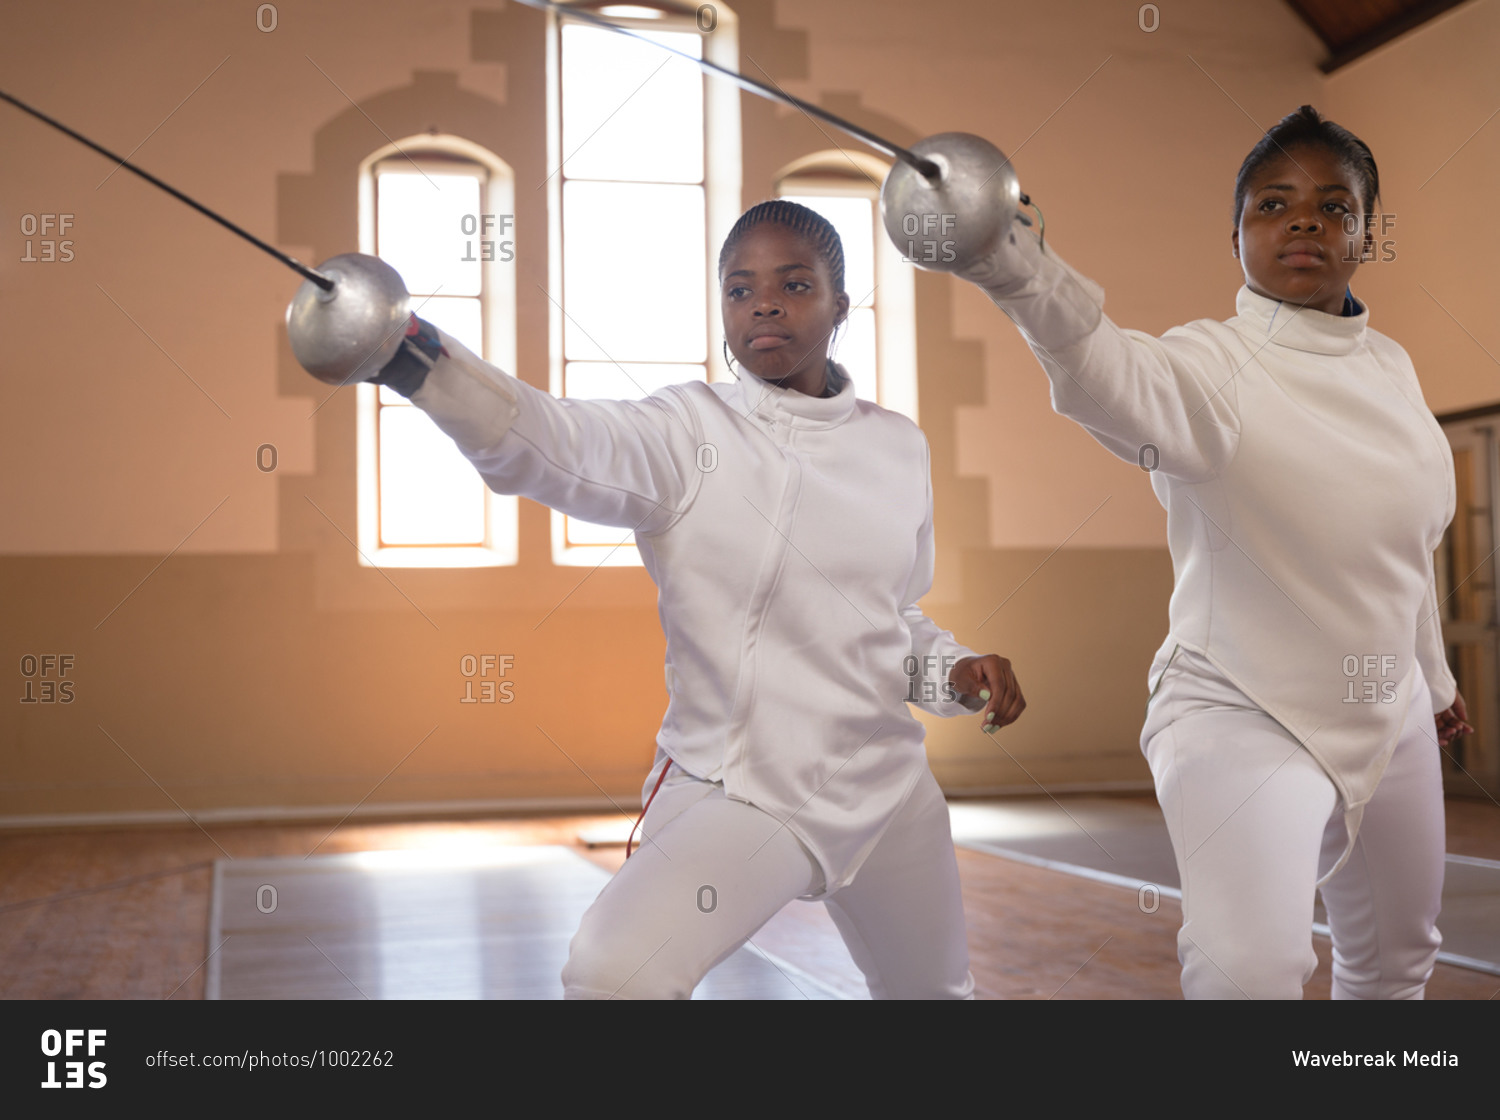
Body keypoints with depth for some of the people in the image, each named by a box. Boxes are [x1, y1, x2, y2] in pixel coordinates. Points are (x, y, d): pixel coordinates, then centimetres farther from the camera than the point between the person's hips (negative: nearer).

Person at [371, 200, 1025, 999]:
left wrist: (955, 671, -4)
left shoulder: (898, 446, 1)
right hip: (732, 793, -4)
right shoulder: (687, 432, -14)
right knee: (612, 974, -30)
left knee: (933, 991, 24)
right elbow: (560, 447, -37)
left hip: (883, 784, 5)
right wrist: (425, 366, -55)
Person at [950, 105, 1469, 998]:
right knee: (1251, 967, -30)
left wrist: (1434, 676, 27)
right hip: (1240, 715, -6)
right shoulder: (1210, 368, -20)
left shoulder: (1389, 367, 1)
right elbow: (1112, 378, -45)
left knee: (1396, 959, 24)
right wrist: (1012, 263, -65)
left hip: (1388, 716, 7)